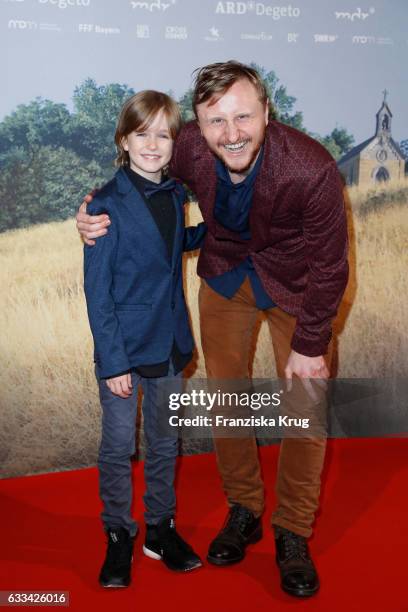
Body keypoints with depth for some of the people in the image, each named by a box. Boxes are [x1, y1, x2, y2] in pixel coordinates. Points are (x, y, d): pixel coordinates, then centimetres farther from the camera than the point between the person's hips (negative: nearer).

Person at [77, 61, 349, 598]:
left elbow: (328, 266, -21)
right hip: (225, 271, 3)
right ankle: (243, 510, 31)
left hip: (294, 283, -2)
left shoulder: (311, 170, -33)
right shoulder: (189, 148, -24)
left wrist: (310, 345, -16)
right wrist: (96, 209, -21)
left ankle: (293, 534, 19)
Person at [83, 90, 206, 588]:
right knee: (119, 445, 9)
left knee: (165, 442, 16)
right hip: (124, 349, -5)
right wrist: (113, 361, -16)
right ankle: (118, 536, 29)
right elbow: (97, 291, -14)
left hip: (169, 344, 5)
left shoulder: (174, 196, 3)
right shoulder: (107, 206, -14)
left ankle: (160, 528, 34)